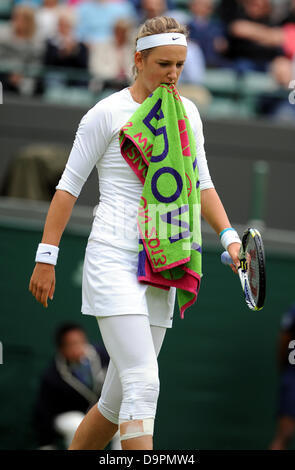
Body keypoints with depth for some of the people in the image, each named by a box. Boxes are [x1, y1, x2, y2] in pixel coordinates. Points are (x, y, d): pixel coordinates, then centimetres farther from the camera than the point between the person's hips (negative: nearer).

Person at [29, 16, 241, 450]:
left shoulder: (187, 113, 12)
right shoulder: (108, 113, -5)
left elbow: (201, 185, 19)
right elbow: (69, 185, -2)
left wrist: (229, 236, 4)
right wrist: (46, 256, -5)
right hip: (113, 259, -6)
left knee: (120, 397, 8)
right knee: (143, 385, -19)